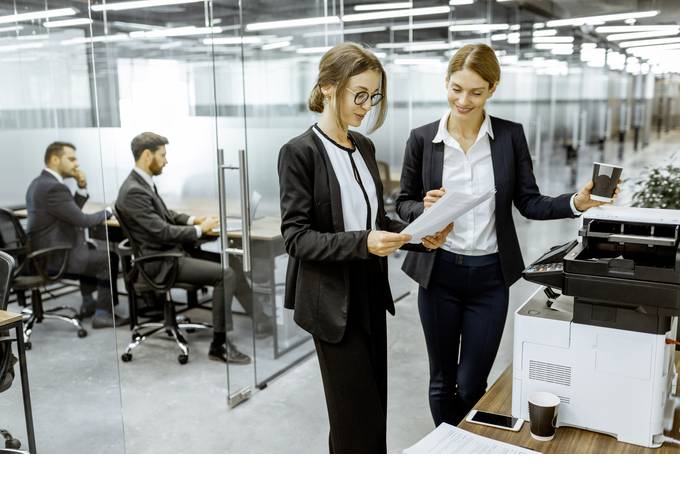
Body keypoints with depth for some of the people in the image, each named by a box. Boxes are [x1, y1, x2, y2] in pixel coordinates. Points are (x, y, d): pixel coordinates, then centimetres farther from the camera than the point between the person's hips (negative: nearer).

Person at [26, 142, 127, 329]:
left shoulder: (40, 182, 11)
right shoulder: (54, 187, -22)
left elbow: (73, 212, 14)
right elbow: (82, 220, -20)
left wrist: (82, 187, 0)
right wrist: (107, 212, -3)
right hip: (52, 257, -11)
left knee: (90, 249, 30)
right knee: (109, 259, -4)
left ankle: (88, 304, 34)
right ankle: (102, 314, 4)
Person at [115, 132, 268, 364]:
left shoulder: (144, 183, 10)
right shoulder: (133, 191, -20)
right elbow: (161, 232, -23)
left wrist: (193, 219, 5)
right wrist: (199, 229, -12)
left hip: (169, 252, 10)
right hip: (159, 262, -10)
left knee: (231, 262, 4)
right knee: (225, 273, -19)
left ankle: (258, 318, 8)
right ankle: (219, 345, -11)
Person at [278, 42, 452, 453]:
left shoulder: (364, 147, 9)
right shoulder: (300, 152, -13)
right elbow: (297, 237, -16)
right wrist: (362, 243, -29)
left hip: (370, 291, 7)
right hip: (333, 300, -7)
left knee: (373, 408, 16)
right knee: (359, 418, -2)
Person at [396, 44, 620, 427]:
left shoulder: (510, 136, -2)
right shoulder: (422, 138, -3)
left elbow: (529, 203, 1)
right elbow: (404, 203, 4)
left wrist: (576, 202, -17)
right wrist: (425, 208, -18)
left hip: (490, 275, 0)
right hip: (439, 272, 0)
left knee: (472, 386, 7)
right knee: (442, 381, 13)